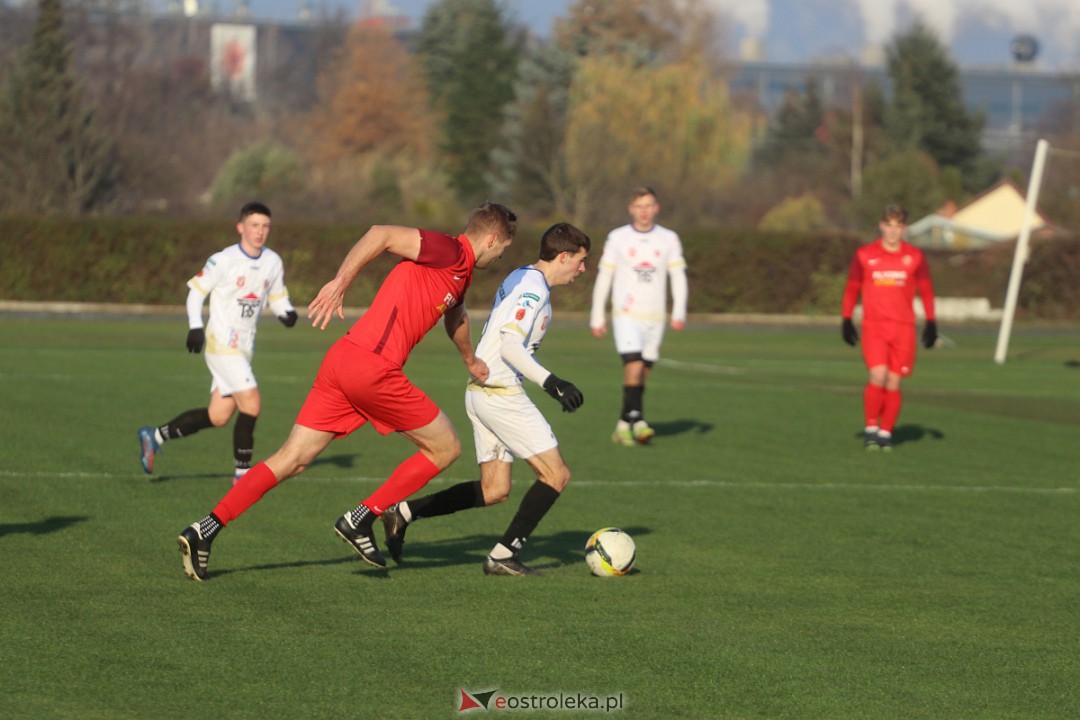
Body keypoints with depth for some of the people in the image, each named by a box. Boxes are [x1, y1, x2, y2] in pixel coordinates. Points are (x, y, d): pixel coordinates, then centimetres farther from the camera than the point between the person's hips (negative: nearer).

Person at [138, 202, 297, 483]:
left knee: (218, 416, 6)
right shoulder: (224, 260, -10)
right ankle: (242, 472, -4)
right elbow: (196, 290, -3)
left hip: (244, 348, 7)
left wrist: (287, 312, -4)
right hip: (222, 343, -7)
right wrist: (195, 326, -15)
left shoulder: (273, 262, 7)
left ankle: (155, 436, 19)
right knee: (251, 403, -15)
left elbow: (278, 298, 18)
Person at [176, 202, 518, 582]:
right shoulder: (449, 251, -5)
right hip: (372, 368, -9)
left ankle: (205, 530, -2)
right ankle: (361, 520, 6)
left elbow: (455, 315, 47)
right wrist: (340, 283, -24)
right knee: (446, 448, 6)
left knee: (291, 460, 5)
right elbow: (381, 235, -17)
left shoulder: (460, 271, 25)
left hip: (342, 362, 9)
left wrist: (470, 360, 63)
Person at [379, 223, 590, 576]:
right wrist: (551, 382, -33)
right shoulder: (533, 287, -14)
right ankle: (504, 555, -6)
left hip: (483, 391, 10)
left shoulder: (522, 279, 17)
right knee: (556, 474, -6)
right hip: (500, 394, -10)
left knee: (494, 490, 12)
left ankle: (403, 511, 11)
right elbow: (510, 345, -25)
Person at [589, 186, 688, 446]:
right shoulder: (617, 238, 2)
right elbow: (603, 277, 5)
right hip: (625, 315, -3)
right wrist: (597, 317, 3)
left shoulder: (669, 239, 6)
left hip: (655, 317, 3)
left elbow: (679, 276, 5)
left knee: (642, 374, 4)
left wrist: (679, 312, -9)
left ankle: (623, 426, 14)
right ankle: (637, 420, -19)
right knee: (634, 366, -20)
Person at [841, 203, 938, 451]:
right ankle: (871, 428, -2)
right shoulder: (865, 255, 3)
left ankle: (886, 433, 12)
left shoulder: (915, 257, 5)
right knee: (878, 376, -17)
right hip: (873, 326, -1)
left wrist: (931, 324, 7)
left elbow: (926, 291, 13)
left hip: (903, 328, 1)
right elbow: (852, 289, 11)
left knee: (893, 382, 1)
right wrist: (846, 320, 5)